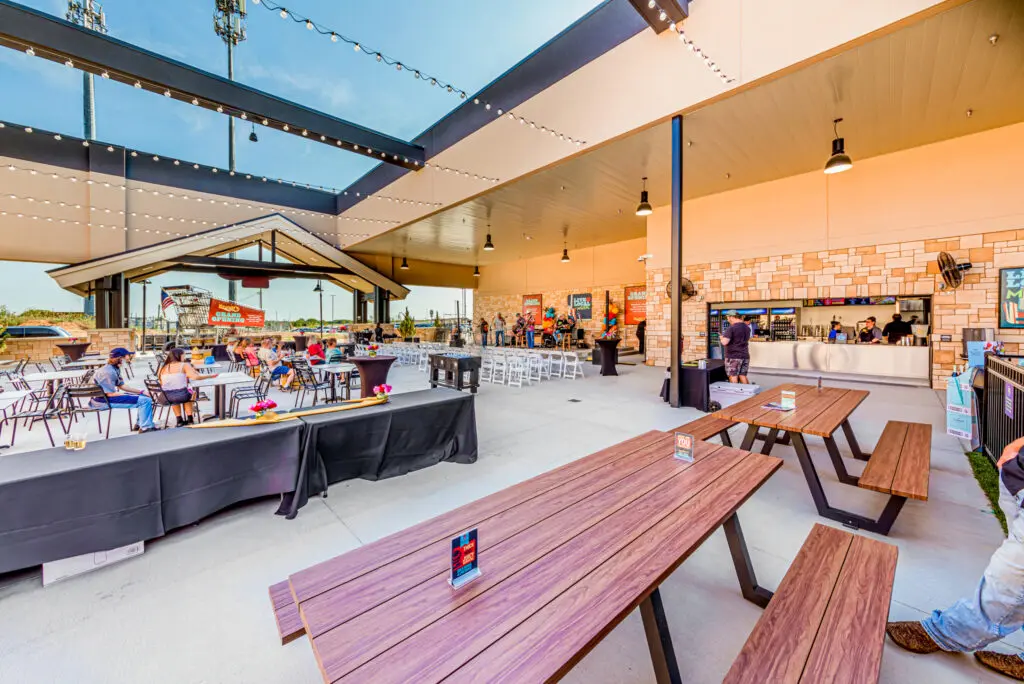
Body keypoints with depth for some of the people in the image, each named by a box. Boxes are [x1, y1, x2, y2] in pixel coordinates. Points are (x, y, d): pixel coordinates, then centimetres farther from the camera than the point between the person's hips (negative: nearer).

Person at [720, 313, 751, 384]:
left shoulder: (731, 328, -14)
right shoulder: (747, 327, 11)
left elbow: (724, 342, -22)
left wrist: (722, 338, 0)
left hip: (733, 357, -7)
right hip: (745, 356, 7)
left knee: (733, 377, -1)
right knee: (743, 376, 13)